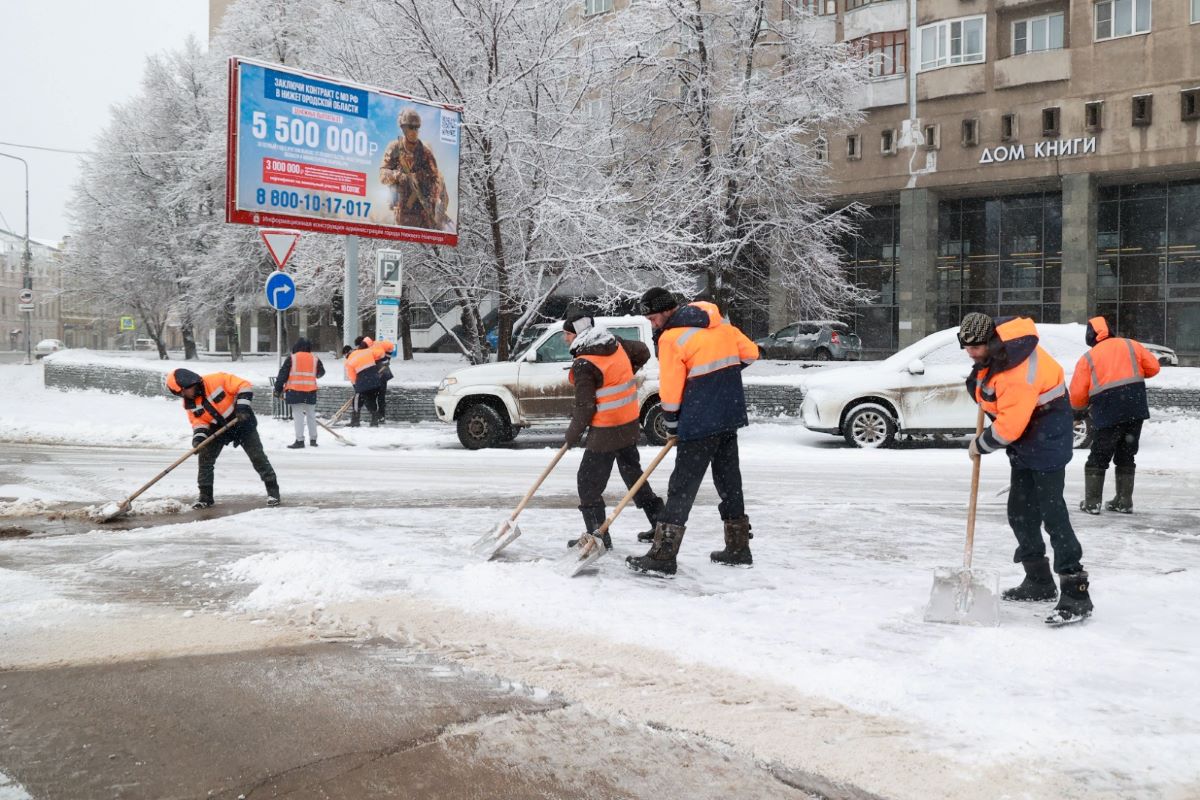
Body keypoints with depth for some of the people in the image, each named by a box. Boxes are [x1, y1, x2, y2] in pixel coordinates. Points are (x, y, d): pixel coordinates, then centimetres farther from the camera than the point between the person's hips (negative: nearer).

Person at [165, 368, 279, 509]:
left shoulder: (217, 380, -25)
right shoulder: (190, 404, -7)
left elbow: (243, 386, -24)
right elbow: (199, 421, -6)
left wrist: (242, 406, -31)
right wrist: (199, 437, -24)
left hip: (242, 422, -5)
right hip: (218, 429, 5)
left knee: (257, 456, -6)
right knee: (205, 457, -6)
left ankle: (272, 490, 5)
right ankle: (205, 496, 5)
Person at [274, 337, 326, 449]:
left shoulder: (291, 359, -2)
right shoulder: (315, 359, 6)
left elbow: (283, 374, -1)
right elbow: (321, 373, 21)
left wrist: (278, 389, 5)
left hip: (295, 391, -3)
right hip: (310, 391, 3)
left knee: (298, 416, -4)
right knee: (311, 416, 13)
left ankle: (299, 440, -8)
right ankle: (313, 439, 19)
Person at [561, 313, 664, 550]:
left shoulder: (584, 365, -18)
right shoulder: (617, 344, 4)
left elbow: (585, 406, -17)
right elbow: (643, 352, 21)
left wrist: (574, 433, -3)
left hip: (605, 432, -8)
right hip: (630, 424, 9)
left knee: (589, 482, 2)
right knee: (633, 473, 21)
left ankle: (598, 537, 4)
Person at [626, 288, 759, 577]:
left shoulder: (671, 338, -12)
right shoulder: (720, 324, 9)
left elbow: (671, 390, -11)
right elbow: (750, 353, 16)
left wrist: (672, 424, 3)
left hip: (701, 422, -7)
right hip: (731, 415, 7)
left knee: (682, 486, -4)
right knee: (729, 480, 16)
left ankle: (662, 556, -4)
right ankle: (738, 549, 24)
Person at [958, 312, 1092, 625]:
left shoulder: (1017, 376, -32)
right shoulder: (997, 334, -5)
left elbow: (1009, 427, -29)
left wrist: (981, 445, -12)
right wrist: (980, 383, 13)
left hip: (1047, 437, -10)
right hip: (1024, 435, 10)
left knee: (1052, 513, -15)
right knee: (1020, 513, 14)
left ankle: (1076, 594, -14)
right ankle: (1039, 582, 26)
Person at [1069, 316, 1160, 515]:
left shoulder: (1088, 358, 3)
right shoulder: (1130, 345, 10)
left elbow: (1077, 394, 0)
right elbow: (1153, 367, 10)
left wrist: (1080, 408, 20)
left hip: (1108, 414, -3)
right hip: (1136, 410, 3)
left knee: (1098, 458, 9)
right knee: (1126, 457, 16)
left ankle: (1092, 502, 6)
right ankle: (1125, 501, 17)